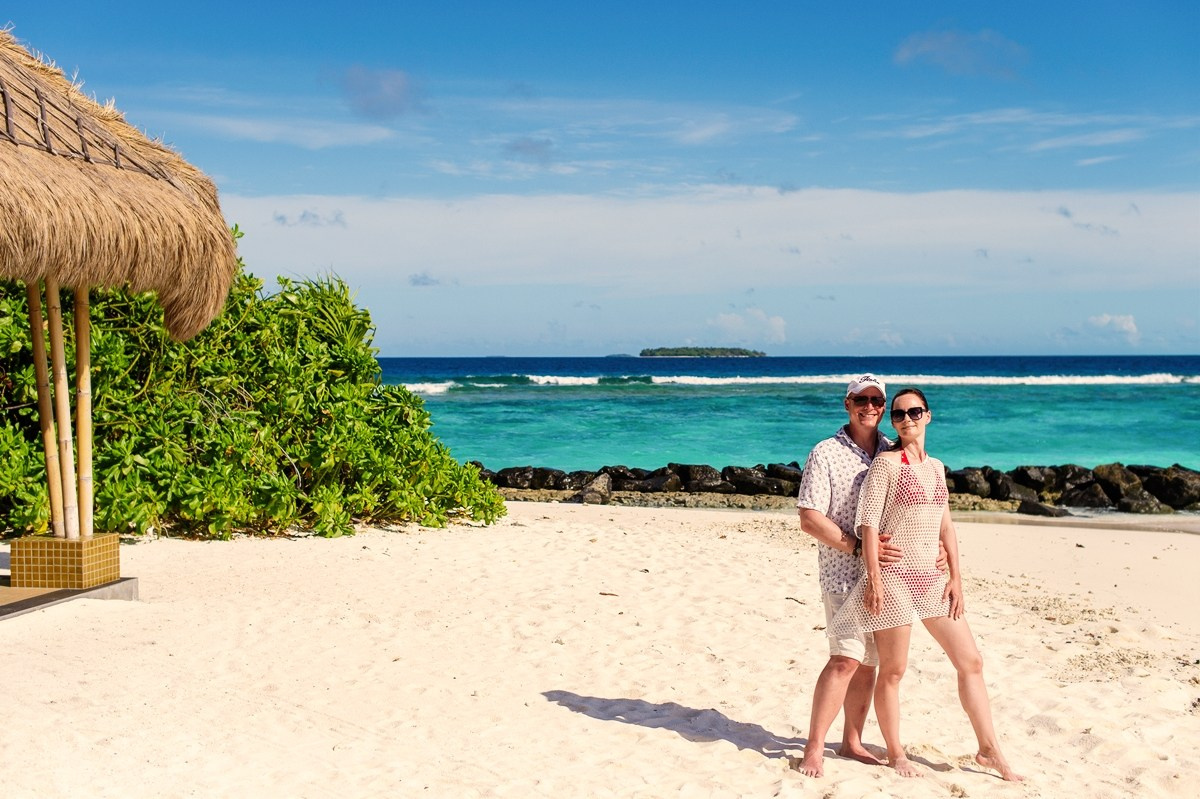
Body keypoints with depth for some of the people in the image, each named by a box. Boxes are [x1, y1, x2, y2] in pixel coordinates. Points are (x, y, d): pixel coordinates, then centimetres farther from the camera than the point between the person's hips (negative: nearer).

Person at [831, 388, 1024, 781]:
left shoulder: (935, 466, 13)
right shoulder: (886, 462, -6)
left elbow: (945, 526, 15)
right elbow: (870, 523, -11)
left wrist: (955, 577, 7)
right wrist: (873, 579, -17)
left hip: (932, 578, 7)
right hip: (893, 576, -6)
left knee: (970, 661, 7)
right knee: (893, 670, 3)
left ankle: (989, 749, 17)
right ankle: (895, 753, 17)